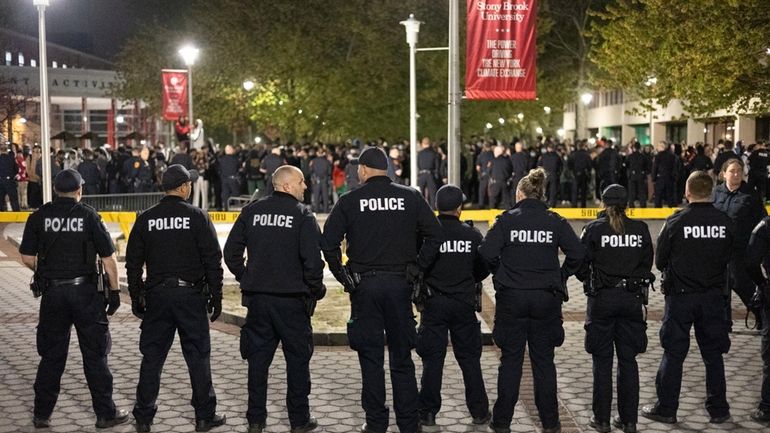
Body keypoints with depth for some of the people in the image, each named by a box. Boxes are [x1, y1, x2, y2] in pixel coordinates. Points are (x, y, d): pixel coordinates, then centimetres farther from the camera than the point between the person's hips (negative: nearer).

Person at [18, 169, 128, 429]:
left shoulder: (40, 216, 0)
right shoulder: (89, 216, -5)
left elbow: (27, 258, 0)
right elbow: (108, 258, -7)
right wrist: (114, 290, 1)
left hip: (52, 292, 2)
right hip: (86, 291, -2)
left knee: (51, 355, 12)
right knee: (95, 355, 6)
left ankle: (42, 414, 18)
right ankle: (105, 413, 10)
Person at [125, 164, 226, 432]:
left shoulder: (145, 219, 4)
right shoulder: (197, 217, -5)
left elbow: (133, 263, 6)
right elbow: (213, 261, -6)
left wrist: (136, 298, 13)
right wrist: (216, 296, 1)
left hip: (156, 296, 3)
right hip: (191, 295, -2)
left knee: (152, 357, 9)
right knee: (198, 356, 5)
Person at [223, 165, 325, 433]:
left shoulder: (252, 211, 5)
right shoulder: (302, 215, -9)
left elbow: (231, 251, 5)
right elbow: (312, 258, -16)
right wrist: (316, 289, -2)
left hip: (257, 297, 4)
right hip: (292, 298, -4)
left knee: (258, 358, 11)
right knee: (297, 358, 8)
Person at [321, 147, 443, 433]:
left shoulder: (350, 201, -2)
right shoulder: (410, 197, 2)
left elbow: (328, 243, -6)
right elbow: (435, 235, -1)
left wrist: (343, 276, 2)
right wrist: (416, 268, 4)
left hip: (364, 286, -1)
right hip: (400, 284, 2)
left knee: (371, 358, 6)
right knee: (402, 358, 9)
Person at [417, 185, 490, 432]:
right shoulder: (472, 235, -3)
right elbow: (483, 270, 3)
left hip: (433, 303, -1)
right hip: (464, 304, 1)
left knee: (432, 360, 4)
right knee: (469, 358, 12)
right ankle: (479, 412, 20)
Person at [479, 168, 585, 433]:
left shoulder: (508, 219, -4)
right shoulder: (555, 221, 1)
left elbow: (487, 252, -14)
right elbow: (578, 253, -6)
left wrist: (500, 273, 3)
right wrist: (561, 276, 7)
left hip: (512, 297, -1)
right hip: (547, 299, 1)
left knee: (510, 359, 7)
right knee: (544, 360, 10)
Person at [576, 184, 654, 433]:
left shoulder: (594, 229, -8)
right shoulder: (640, 229, 1)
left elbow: (581, 265, -5)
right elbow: (647, 263, 6)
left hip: (602, 298, -2)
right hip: (632, 298, 3)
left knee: (602, 361, 6)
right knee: (628, 360, 10)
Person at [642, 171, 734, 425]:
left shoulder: (675, 222, -13)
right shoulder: (725, 222, -5)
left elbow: (659, 261, -4)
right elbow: (729, 257, 6)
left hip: (680, 296, -2)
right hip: (713, 296, 3)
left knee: (673, 354, 6)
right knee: (713, 354, 12)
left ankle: (666, 409, 12)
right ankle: (718, 410, 18)